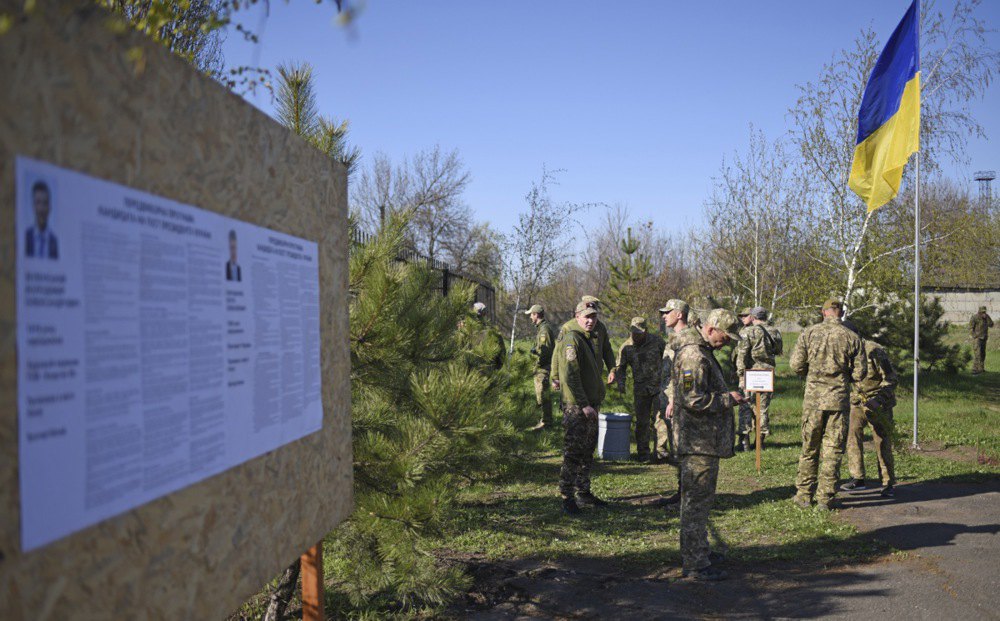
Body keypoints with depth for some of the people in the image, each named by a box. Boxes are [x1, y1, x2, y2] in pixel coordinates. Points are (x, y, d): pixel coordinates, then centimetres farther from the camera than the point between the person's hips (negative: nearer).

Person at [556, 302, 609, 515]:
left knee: (587, 452, 16)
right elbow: (570, 376, -22)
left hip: (590, 404, 10)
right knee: (573, 453, -6)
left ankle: (583, 493, 25)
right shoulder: (572, 339, -15)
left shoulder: (588, 338, 16)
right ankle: (567, 497, 0)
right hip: (576, 407, -10)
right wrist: (584, 405, -23)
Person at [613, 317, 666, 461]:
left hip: (659, 386, -1)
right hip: (640, 389, 2)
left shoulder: (656, 341, -3)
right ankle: (643, 452, 15)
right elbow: (620, 367, 8)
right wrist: (620, 382, -8)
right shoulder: (626, 347, -1)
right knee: (642, 422, 5)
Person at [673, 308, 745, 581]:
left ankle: (696, 551, 31)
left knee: (698, 499, 19)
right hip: (700, 443, -11)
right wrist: (727, 399, -16)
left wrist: (728, 397, 15)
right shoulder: (693, 356, -18)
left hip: (705, 441, 11)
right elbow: (692, 399, -25)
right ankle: (696, 564, 0)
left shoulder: (703, 353, 17)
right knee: (697, 500, -5)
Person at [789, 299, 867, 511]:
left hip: (813, 397, 1)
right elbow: (859, 373, -2)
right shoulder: (852, 338, -3)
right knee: (833, 450, 6)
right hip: (839, 399, -1)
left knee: (809, 447, 12)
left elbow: (796, 364, -4)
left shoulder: (809, 333, -3)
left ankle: (804, 495, 16)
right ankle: (825, 498, 9)